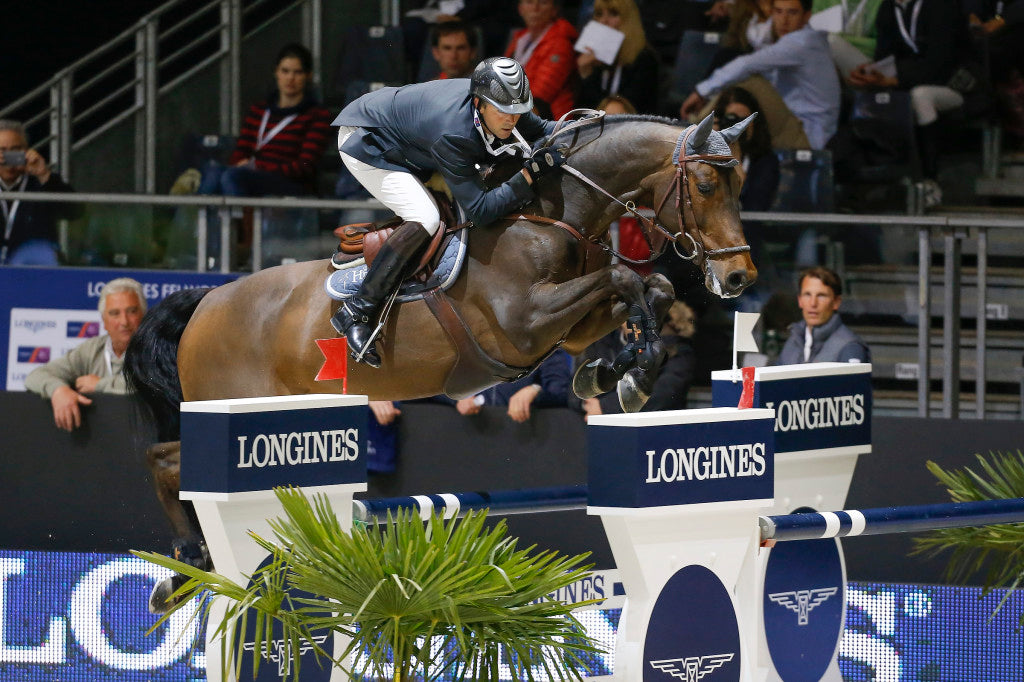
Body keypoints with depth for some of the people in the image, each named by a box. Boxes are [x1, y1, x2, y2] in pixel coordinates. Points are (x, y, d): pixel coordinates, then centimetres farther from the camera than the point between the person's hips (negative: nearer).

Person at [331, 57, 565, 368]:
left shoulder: (503, 107, -17)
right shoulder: (453, 132, -40)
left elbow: (542, 129, 6)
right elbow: (481, 210, -38)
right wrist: (530, 174, -43)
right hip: (364, 142, -9)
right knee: (425, 219, -25)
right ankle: (356, 313, -20)